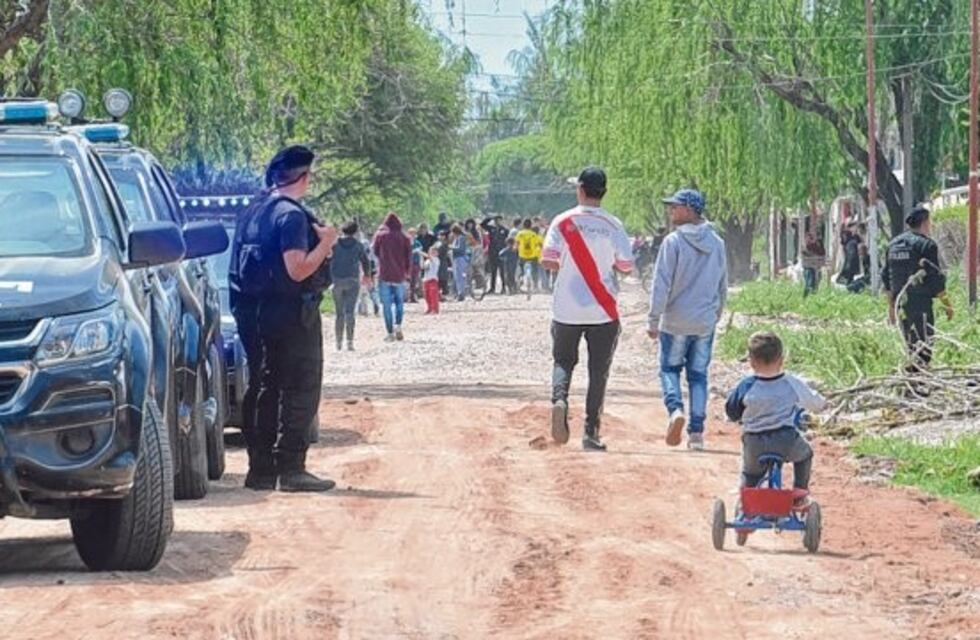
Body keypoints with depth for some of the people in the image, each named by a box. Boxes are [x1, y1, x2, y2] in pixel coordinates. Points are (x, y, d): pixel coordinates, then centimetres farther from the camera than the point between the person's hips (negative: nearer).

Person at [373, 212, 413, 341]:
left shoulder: (380, 235, -3)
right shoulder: (404, 238, -1)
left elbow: (375, 251, 8)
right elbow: (409, 256, 3)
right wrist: (408, 272, 16)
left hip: (384, 274, -1)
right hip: (399, 275, 1)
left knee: (386, 304, 2)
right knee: (399, 301, 15)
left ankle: (390, 333, -1)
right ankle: (398, 326, -7)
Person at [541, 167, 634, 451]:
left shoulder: (563, 222, -4)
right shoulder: (613, 225, -3)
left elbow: (547, 261, -8)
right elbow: (626, 266, -3)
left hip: (567, 310, 0)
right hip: (603, 311, 0)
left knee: (563, 361, 14)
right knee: (598, 372, 8)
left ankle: (559, 399, -16)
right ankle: (591, 433, 5)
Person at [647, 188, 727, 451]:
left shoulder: (674, 242, -12)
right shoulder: (717, 244, 5)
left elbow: (661, 285, -14)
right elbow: (723, 285, 14)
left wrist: (653, 320, -9)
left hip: (676, 321, -4)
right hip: (705, 322, 4)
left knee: (669, 368, 10)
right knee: (699, 375, 9)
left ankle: (675, 408, -16)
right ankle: (697, 432, 5)